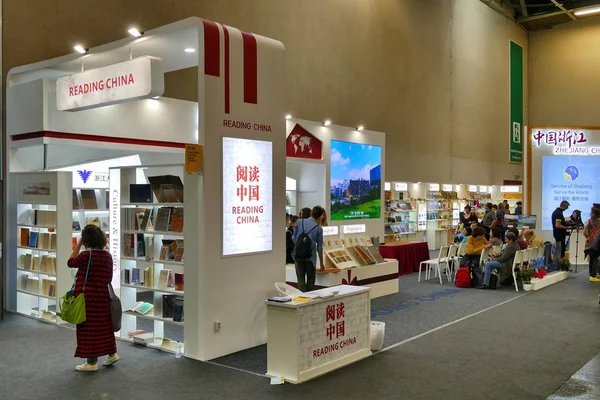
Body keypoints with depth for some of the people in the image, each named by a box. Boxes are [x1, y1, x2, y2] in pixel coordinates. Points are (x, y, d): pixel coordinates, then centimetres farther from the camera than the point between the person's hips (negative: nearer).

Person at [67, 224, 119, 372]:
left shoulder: (86, 255, -17)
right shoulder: (107, 256, 2)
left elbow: (70, 262, 1)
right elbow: (109, 278, 8)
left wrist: (78, 245, 2)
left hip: (87, 297, -6)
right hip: (103, 296, 6)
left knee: (88, 328, 3)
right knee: (104, 325, 19)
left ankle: (92, 362, 10)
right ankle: (112, 353, 27)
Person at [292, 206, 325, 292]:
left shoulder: (300, 222, 3)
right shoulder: (319, 228, -3)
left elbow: (294, 238, 8)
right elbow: (319, 247, 1)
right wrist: (321, 263, 10)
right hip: (310, 256, -2)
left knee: (301, 280, 5)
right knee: (310, 280, 11)